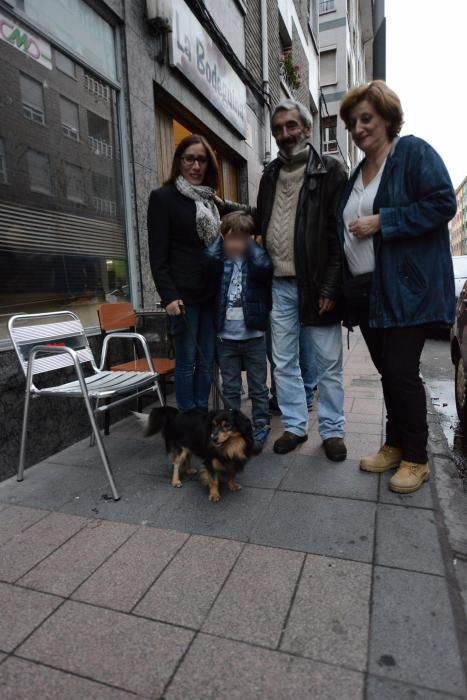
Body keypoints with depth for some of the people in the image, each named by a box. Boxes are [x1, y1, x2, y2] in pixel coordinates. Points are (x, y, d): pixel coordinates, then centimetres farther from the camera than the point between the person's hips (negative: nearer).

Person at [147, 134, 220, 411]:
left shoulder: (212, 200, 19)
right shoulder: (163, 197, 1)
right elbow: (158, 253, -6)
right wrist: (168, 295, -16)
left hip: (212, 292, 6)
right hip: (184, 293, -6)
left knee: (207, 360, 8)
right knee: (187, 360, -2)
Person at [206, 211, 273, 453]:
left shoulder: (256, 257, 1)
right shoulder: (221, 260, 6)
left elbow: (263, 268, -21)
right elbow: (208, 261, -16)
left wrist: (248, 244, -10)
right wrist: (223, 240, -5)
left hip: (254, 335, -2)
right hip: (226, 336, 2)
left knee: (258, 387, 10)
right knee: (230, 389, 12)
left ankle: (261, 428, 23)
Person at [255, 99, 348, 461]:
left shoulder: (330, 171, -1)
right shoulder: (270, 175, 15)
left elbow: (340, 234, -9)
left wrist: (330, 287, -15)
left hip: (316, 284, -4)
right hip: (279, 285, 5)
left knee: (328, 364, 4)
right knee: (284, 363, 9)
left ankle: (332, 430, 20)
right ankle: (295, 426, 23)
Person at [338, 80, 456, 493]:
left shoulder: (414, 152, -2)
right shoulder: (358, 173, 20)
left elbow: (442, 203, -13)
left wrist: (381, 222, -15)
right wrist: (346, 287, 11)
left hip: (407, 287, -7)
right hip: (366, 289, 7)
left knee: (402, 371, -5)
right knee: (387, 371, 12)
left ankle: (416, 459, 13)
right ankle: (396, 445, 27)